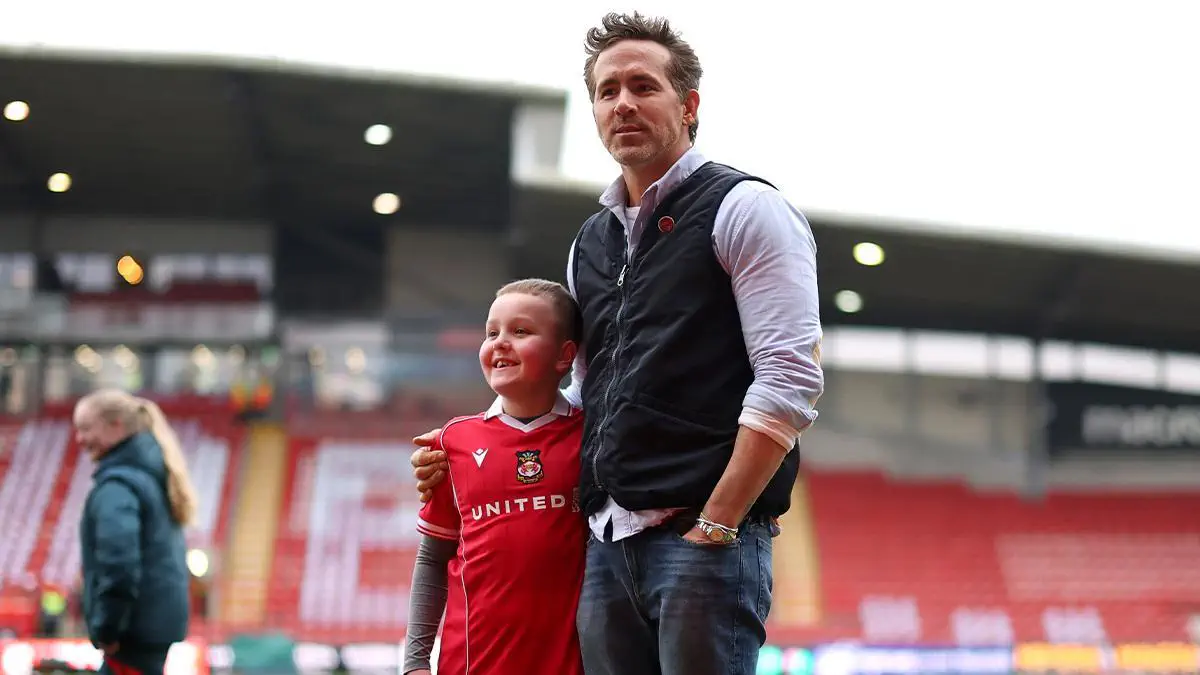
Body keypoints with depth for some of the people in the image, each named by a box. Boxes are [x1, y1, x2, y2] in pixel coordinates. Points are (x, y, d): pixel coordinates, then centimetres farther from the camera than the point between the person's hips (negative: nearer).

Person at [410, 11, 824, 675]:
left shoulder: (742, 208, -1)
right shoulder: (589, 243, 21)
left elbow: (789, 381, -10)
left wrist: (715, 524, -15)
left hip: (705, 535, -6)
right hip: (608, 543, 6)